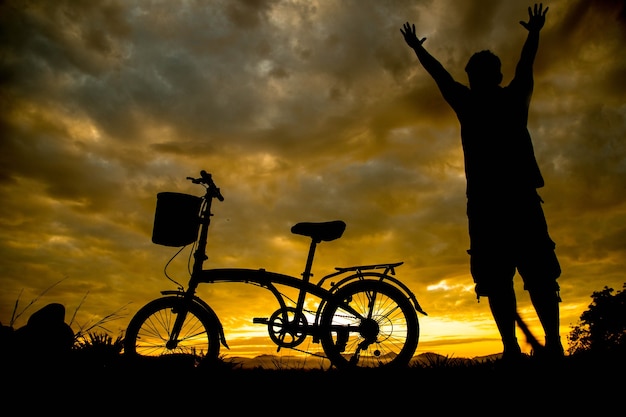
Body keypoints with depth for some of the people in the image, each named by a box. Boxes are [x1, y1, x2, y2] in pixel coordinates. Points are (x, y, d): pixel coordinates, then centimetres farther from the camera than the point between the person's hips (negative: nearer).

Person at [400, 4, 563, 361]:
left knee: (497, 277, -4)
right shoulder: (515, 97, 15)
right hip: (520, 195, 3)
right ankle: (554, 344, -6)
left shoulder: (468, 103, 9)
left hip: (485, 200, -2)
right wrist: (535, 33, 53)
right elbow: (526, 64, 34)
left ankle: (512, 348, -10)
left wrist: (416, 47, 38)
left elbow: (440, 74, 22)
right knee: (539, 273, 2)